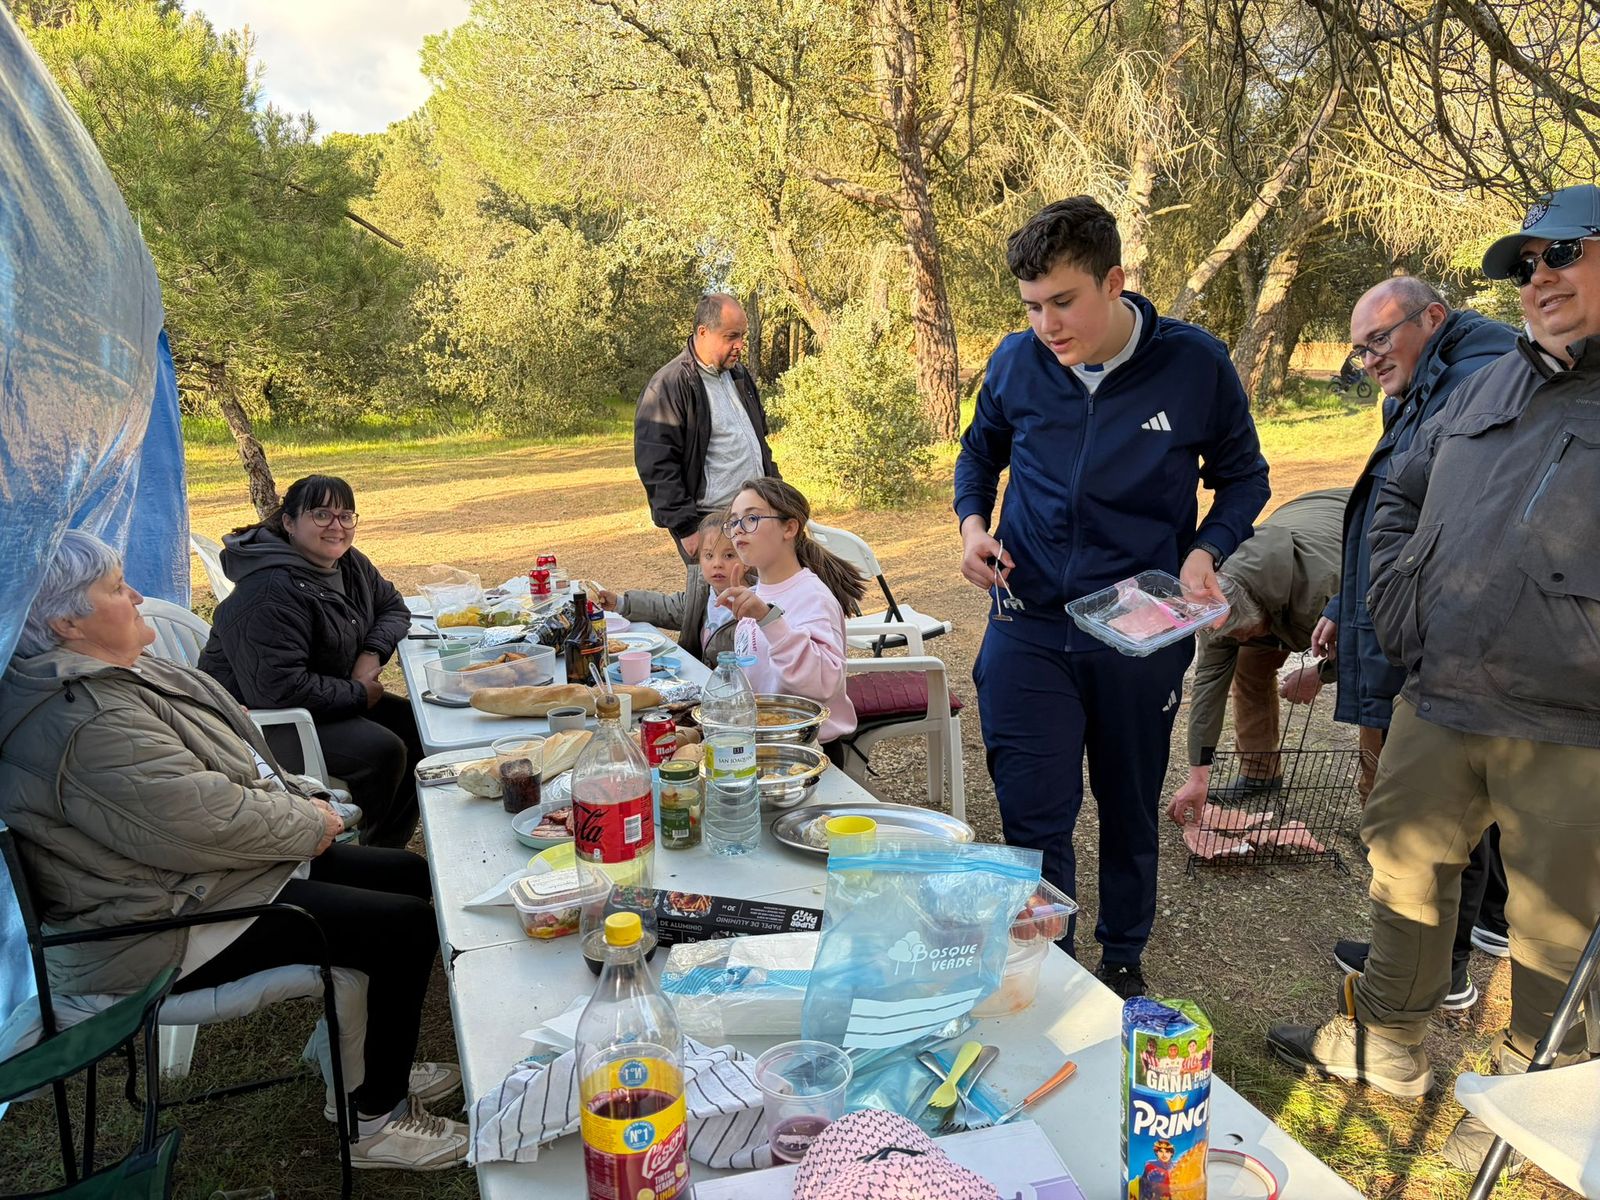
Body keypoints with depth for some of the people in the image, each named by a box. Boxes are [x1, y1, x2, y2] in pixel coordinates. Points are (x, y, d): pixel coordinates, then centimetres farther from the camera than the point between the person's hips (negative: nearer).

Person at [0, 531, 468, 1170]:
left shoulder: (115, 674, 8)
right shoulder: (88, 722, -28)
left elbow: (232, 758, 17)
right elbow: (212, 823, -30)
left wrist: (297, 800, 3)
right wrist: (310, 826, -14)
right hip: (163, 931, -11)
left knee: (408, 873, 11)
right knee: (409, 928, -13)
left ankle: (376, 1068, 24)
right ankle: (375, 1121, 6)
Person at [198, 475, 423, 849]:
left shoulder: (350, 563, 3)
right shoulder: (271, 593, -27)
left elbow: (393, 607, 17)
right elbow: (277, 687, -32)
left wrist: (372, 653, -5)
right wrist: (357, 693, -20)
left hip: (332, 699, 10)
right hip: (262, 719, -10)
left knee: (420, 728, -2)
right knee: (382, 750, -26)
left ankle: (390, 848, 9)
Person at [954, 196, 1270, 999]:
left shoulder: (1194, 364, -8)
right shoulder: (1016, 363, -3)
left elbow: (1243, 476, 5)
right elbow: (980, 454, 16)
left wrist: (1205, 553, -12)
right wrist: (973, 523, -4)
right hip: (1028, 626, 1)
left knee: (1130, 813, 17)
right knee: (1033, 819, 0)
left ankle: (1123, 963, 40)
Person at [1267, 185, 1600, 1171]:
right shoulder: (1491, 387, 13)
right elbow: (1400, 495, 23)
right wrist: (1395, 602, 11)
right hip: (1438, 708, 6)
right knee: (1405, 868, 18)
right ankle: (1390, 1046, 38)